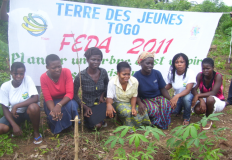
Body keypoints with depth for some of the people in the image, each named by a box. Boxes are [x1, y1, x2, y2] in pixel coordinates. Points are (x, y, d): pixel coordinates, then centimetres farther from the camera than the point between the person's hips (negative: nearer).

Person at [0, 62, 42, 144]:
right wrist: (14, 125, -21)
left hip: (28, 111, -1)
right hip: (14, 113, 2)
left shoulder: (27, 79, -18)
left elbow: (35, 98, -27)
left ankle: (36, 133, -11)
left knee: (34, 107, -37)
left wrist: (16, 106, -29)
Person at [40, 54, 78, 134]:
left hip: (66, 100, 0)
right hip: (52, 103, 0)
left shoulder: (66, 72, -21)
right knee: (53, 116, -31)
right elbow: (48, 98, -17)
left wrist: (59, 105, -41)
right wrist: (53, 110, -39)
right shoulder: (43, 78, -19)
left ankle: (69, 125, -4)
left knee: (71, 105, -34)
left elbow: (70, 93, -24)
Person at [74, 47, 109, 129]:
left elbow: (107, 84, 15)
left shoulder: (103, 72, -5)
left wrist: (102, 95, -4)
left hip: (101, 104, 4)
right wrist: (85, 107, -16)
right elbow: (74, 94, -7)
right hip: (88, 106, -4)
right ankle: (88, 118, 10)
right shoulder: (81, 76, -16)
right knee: (95, 125, -26)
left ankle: (99, 119, 5)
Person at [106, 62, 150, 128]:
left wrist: (133, 108, -23)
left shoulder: (134, 81, -19)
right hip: (117, 103, -3)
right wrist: (109, 104, -48)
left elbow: (134, 96, -6)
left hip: (130, 103, 3)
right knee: (127, 112, -34)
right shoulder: (112, 82, -25)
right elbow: (109, 97, -24)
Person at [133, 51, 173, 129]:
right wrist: (139, 103, -27)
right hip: (145, 99, -2)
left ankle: (162, 124, -3)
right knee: (154, 109, -34)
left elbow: (163, 89, 0)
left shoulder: (157, 73, -3)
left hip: (158, 97, 3)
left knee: (167, 105, -29)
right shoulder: (136, 76, -10)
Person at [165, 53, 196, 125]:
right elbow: (169, 85, 8)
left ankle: (186, 117, -9)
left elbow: (188, 89, -33)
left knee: (186, 98, -39)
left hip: (189, 95, -4)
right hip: (177, 96, 4)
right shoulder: (171, 74, -9)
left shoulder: (190, 73, -23)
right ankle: (180, 107, 19)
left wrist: (177, 96, -52)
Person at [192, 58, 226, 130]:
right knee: (197, 110, -27)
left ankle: (208, 120, -11)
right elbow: (193, 89, -21)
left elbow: (213, 93, -31)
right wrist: (201, 100, -38)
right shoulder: (200, 75, -13)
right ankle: (209, 111, 12)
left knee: (209, 99, -38)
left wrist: (198, 95, -40)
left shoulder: (218, 76, -23)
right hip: (204, 100, 4)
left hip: (218, 101, -4)